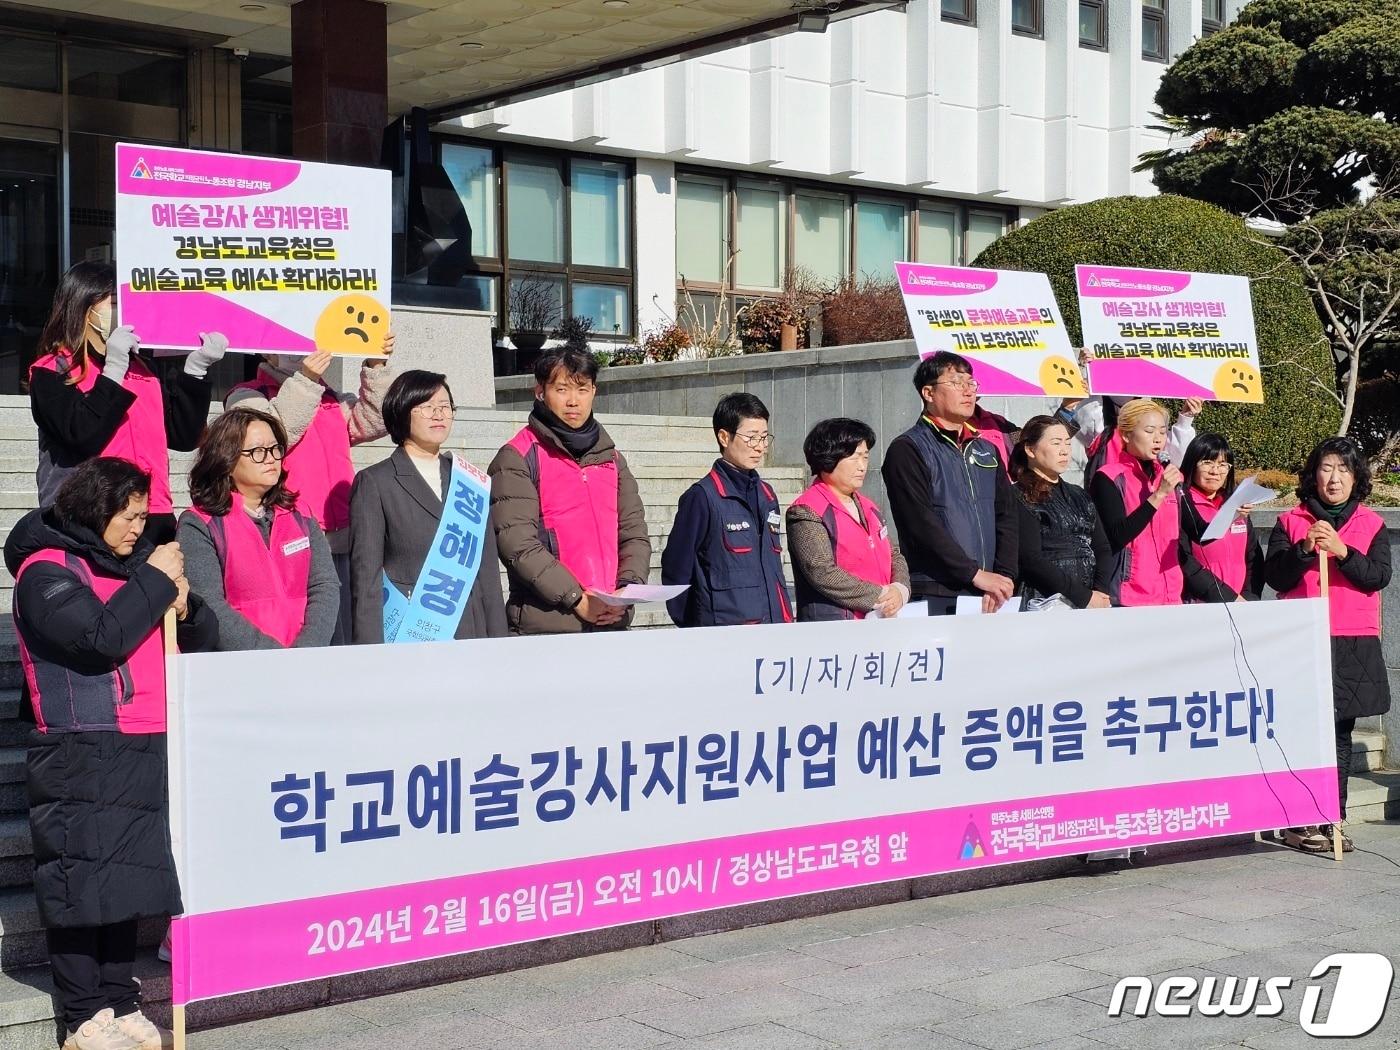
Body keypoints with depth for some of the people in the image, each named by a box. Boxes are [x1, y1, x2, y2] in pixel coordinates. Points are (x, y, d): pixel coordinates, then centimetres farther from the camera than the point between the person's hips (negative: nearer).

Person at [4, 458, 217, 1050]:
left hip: (147, 754, 7)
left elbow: (202, 641, 21)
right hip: (81, 760, -7)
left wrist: (184, 607, 0)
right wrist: (156, 582, -11)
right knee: (82, 884, -4)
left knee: (129, 883, 9)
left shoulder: (132, 564, 19)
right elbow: (102, 636, -21)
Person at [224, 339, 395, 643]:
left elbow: (373, 420, 8)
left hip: (336, 546, 6)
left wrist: (376, 367, -1)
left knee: (340, 641, 8)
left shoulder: (331, 399, 21)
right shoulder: (247, 398, 3)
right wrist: (304, 381, -20)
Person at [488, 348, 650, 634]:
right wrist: (577, 599, -17)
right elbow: (516, 541, -12)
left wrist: (628, 588, -6)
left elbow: (634, 532, 13)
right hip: (545, 625, -5)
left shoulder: (611, 457, 18)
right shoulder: (516, 460, -1)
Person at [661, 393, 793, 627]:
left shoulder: (767, 494, 15)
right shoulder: (703, 496, -7)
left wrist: (786, 620, 12)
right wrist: (694, 632, -4)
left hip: (774, 631, 6)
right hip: (723, 634, -6)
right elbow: (676, 571, -6)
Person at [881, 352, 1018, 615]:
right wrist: (976, 574, -16)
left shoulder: (987, 451, 18)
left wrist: (1004, 577, -5)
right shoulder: (907, 450, -3)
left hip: (987, 598, 6)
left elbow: (1007, 517, 11)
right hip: (934, 596, -5)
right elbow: (921, 523, -13)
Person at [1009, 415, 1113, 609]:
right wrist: (1084, 596, -13)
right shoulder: (1020, 498, -1)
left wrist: (1100, 592, -5)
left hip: (1093, 601, 5)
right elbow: (1031, 560, -10)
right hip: (1045, 602, -5)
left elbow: (1103, 549, 13)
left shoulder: (1079, 496, 20)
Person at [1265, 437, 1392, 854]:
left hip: (1354, 643, 2)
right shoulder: (1291, 522, 8)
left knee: (1341, 730, 2)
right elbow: (1274, 577, 0)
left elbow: (1379, 576, -1)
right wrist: (1304, 549, -15)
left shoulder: (1372, 524, 12)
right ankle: (1299, 822, -3)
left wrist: (1342, 550, -14)